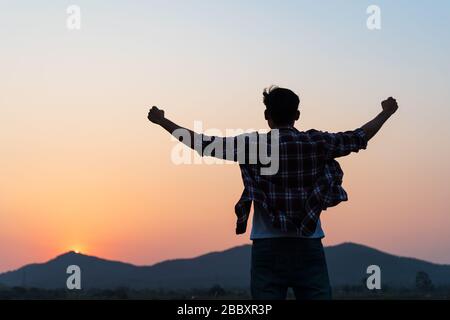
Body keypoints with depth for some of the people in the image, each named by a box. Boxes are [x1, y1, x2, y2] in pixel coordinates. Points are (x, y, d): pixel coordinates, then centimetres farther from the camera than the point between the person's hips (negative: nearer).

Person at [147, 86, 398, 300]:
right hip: (309, 247, 1)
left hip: (269, 248, -1)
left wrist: (162, 121, 11)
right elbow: (360, 138, 13)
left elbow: (204, 145, 0)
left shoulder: (253, 145, -2)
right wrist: (386, 113, 31)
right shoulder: (316, 143, 1)